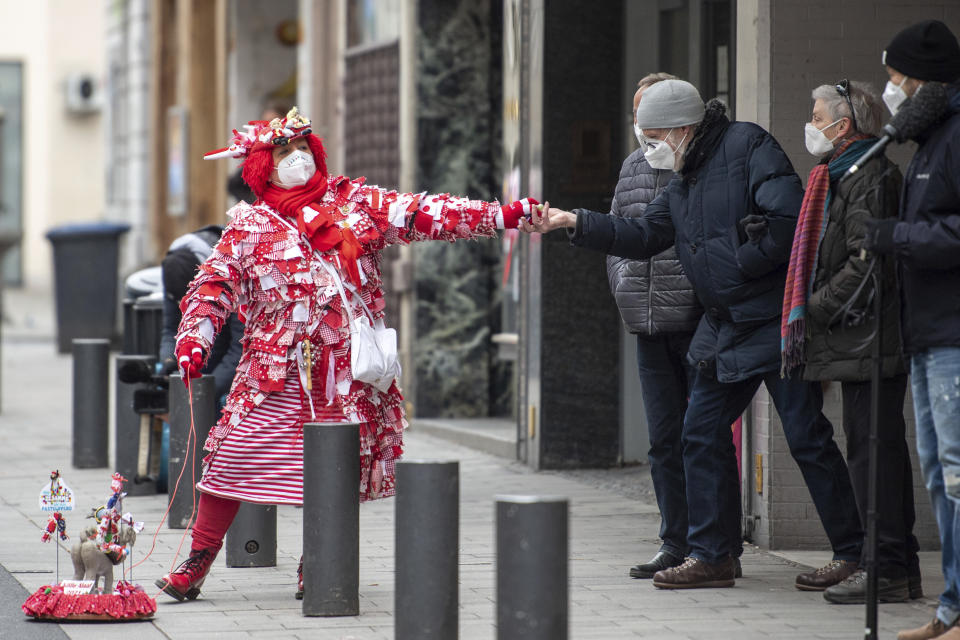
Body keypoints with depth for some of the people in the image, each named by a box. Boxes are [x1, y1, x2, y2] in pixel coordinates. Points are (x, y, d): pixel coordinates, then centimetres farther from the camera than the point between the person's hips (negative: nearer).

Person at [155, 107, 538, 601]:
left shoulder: (355, 202, 10)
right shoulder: (250, 226, 7)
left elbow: (423, 214, 5)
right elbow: (214, 284, 2)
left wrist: (503, 214, -3)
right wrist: (194, 338, -15)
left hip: (347, 370, 1)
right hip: (276, 374, -1)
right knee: (233, 459, -6)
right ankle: (197, 563, 6)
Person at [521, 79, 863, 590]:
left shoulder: (748, 146, -11)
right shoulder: (684, 180, 16)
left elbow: (790, 216, -21)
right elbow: (643, 236, 14)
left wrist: (740, 261, -15)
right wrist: (575, 223, 7)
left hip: (778, 322, -9)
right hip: (726, 328, 9)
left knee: (807, 438, -6)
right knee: (703, 433, 7)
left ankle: (854, 553, 2)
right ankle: (712, 555, 14)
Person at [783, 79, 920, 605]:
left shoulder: (872, 177, -12)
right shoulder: (841, 175, 20)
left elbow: (866, 263, -19)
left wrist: (812, 312, -14)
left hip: (868, 339, -11)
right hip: (860, 339, 11)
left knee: (873, 448, -9)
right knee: (881, 448, 11)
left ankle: (888, 571, -8)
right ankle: (901, 569, 16)